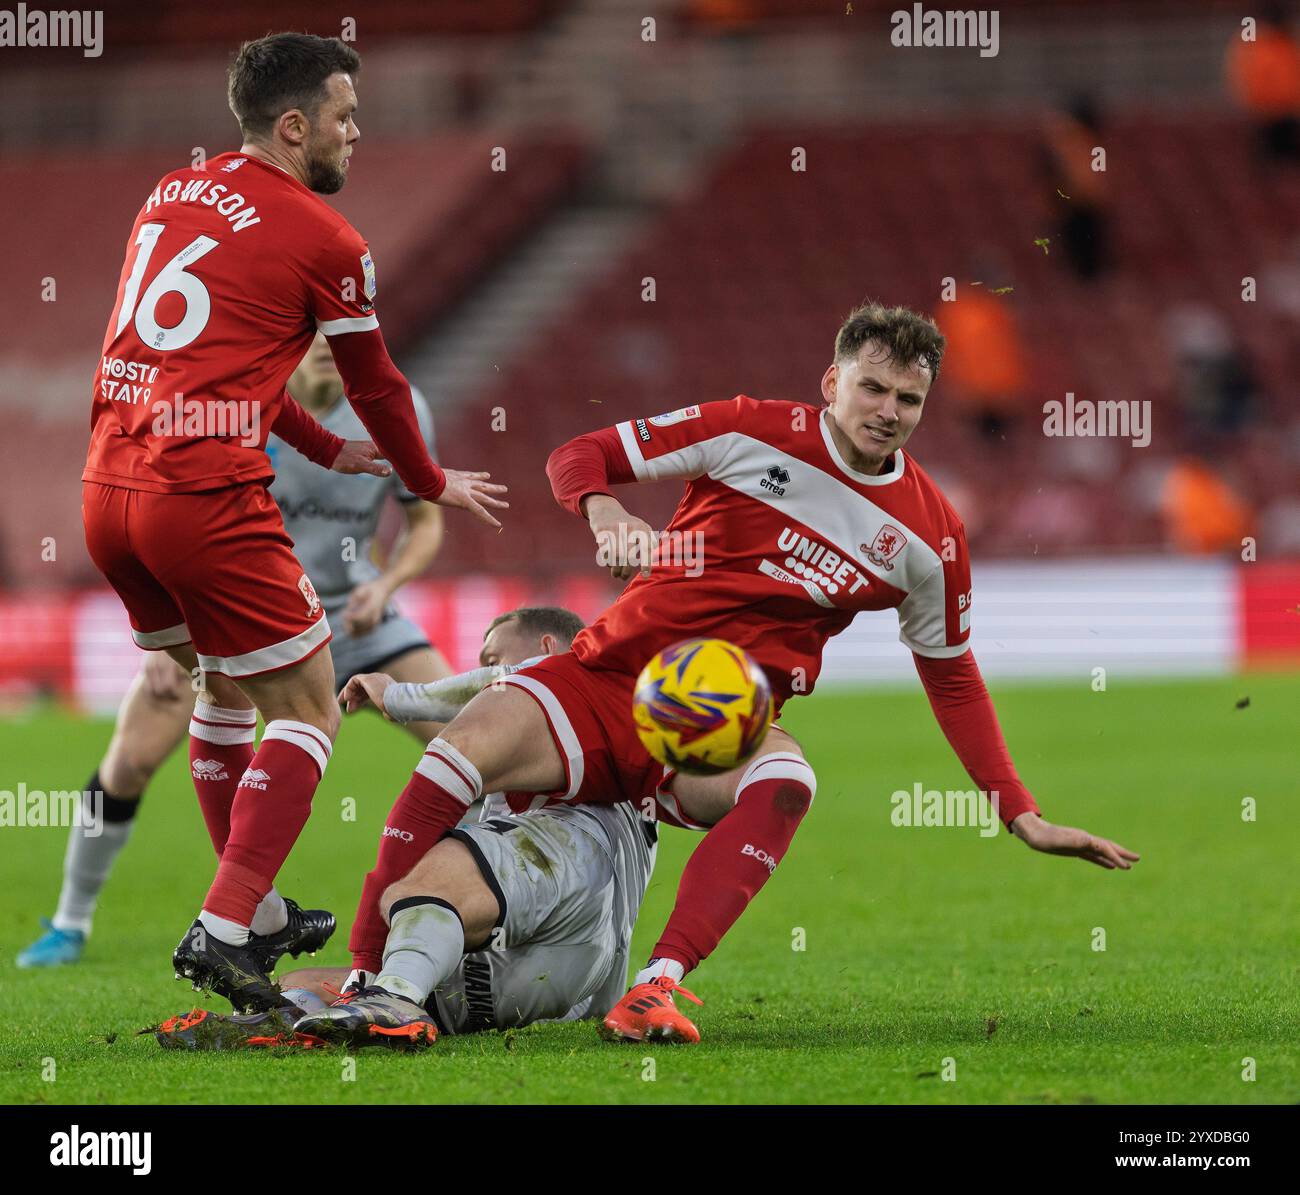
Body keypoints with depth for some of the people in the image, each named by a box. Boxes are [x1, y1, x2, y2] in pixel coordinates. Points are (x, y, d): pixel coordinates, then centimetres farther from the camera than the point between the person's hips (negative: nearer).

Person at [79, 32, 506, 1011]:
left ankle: (254, 908, 32)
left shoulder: (172, 196, 17)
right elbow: (376, 386, 9)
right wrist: (431, 483, 28)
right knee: (308, 711, 4)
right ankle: (223, 932, -9)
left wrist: (325, 448, 36)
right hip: (205, 499, -7)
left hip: (108, 489, 8)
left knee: (226, 684, 26)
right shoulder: (325, 241, -4)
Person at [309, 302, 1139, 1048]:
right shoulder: (757, 433, -2)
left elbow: (953, 679, 19)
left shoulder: (930, 537, 6)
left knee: (785, 780, -36)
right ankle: (370, 985, -26)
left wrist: (1023, 816, 15)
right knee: (477, 734, -30)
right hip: (613, 677, -1)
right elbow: (580, 456, 2)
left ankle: (656, 989, -45)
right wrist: (606, 514, -21)